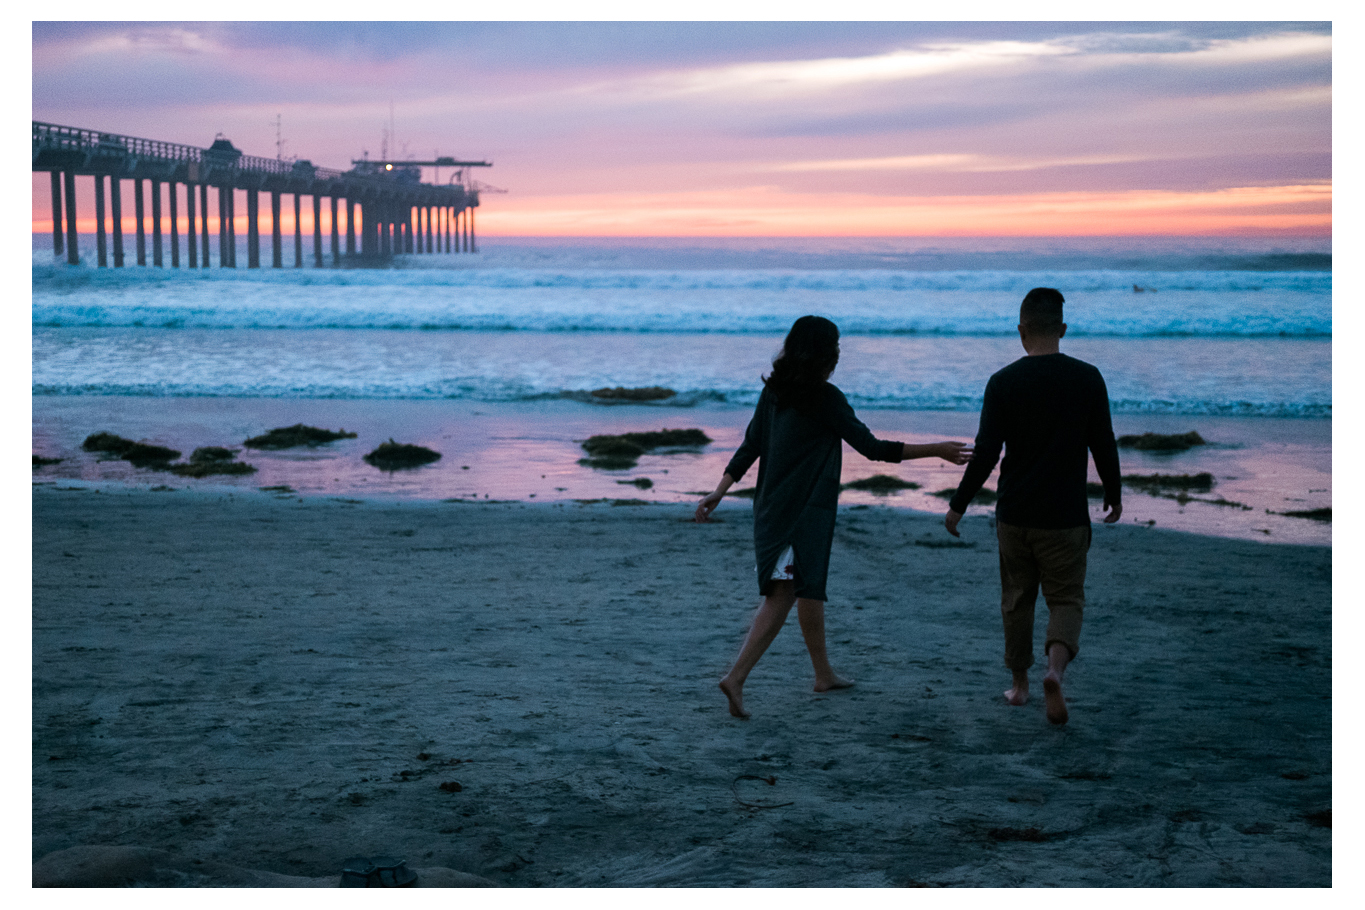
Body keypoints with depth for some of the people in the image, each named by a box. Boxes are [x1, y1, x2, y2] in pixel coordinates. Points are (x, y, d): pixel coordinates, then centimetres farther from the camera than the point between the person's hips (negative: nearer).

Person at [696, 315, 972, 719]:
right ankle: (736, 677, -21)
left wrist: (719, 491, 11)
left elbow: (750, 446, 7)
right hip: (805, 511, -8)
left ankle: (824, 673, 31)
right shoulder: (825, 398, -13)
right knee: (783, 594, -10)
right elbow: (870, 447, -13)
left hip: (771, 509, 8)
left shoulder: (773, 392, 8)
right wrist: (937, 450, -10)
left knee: (809, 589, 18)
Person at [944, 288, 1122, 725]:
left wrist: (958, 505, 1)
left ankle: (1019, 685, 26)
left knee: (1017, 599, 16)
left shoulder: (1003, 383, -7)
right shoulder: (1088, 379, -5)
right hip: (1066, 516, -1)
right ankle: (1055, 667, -19)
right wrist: (1114, 494, 17)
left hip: (1014, 513, 1)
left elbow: (985, 454, -9)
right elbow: (1104, 446, 0)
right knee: (1066, 599, 7)